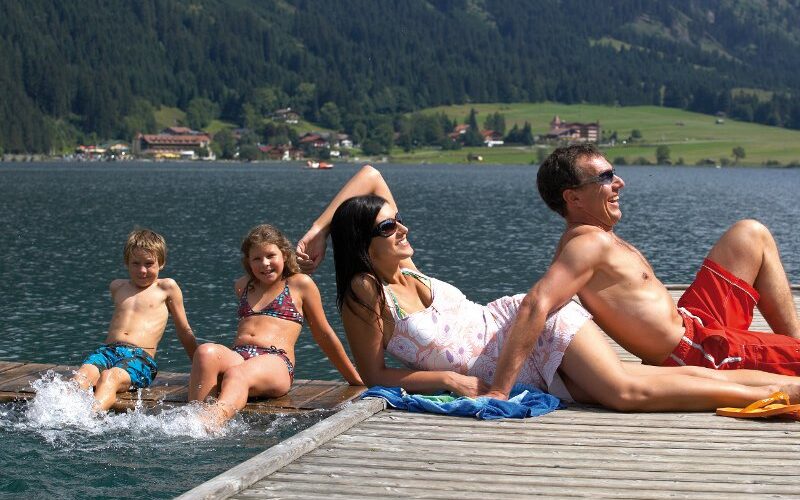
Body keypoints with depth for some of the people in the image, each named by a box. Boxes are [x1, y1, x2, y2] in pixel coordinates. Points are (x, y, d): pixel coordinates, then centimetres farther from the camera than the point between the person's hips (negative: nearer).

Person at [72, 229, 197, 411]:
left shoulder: (166, 287, 13)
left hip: (141, 357, -4)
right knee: (81, 375, -30)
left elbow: (184, 331, 19)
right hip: (107, 350, 4)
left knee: (110, 377, -37)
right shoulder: (117, 286, 26)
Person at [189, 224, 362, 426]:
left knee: (237, 374, -40)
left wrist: (355, 380, 22)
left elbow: (324, 335, 19)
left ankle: (213, 420, -68)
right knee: (206, 351, -33)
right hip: (236, 356, 4)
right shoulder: (242, 286, 28)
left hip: (276, 362, -4)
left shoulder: (300, 284, 15)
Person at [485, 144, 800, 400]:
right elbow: (535, 305, -35)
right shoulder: (590, 243, -22)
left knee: (751, 234, 19)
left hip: (689, 325, 11)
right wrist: (498, 392, -42)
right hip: (696, 353, -11)